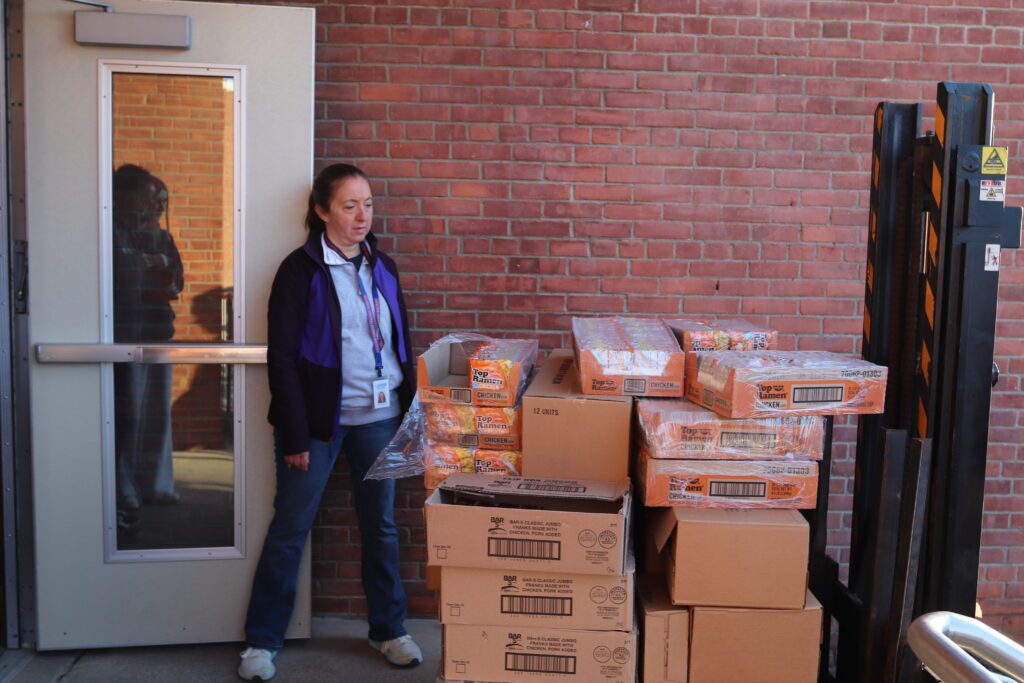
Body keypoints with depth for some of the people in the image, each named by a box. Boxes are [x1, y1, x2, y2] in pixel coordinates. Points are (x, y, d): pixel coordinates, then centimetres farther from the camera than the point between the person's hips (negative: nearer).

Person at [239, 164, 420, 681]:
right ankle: (262, 641, 17)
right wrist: (294, 434, -12)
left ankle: (388, 629, 27)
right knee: (289, 529, 3)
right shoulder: (301, 270, -6)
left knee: (381, 525, 12)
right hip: (320, 417, -4)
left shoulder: (382, 268, 10)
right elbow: (281, 358, -9)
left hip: (379, 417, 5)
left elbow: (403, 344, 15)